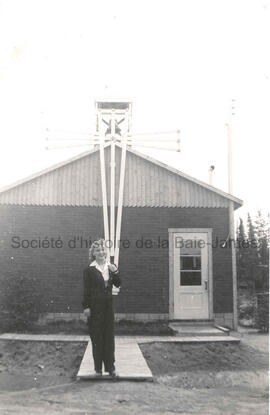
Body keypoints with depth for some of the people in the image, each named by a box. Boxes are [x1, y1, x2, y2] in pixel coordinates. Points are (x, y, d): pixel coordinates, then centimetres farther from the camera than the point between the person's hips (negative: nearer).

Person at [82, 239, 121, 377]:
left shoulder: (111, 267, 8)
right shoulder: (89, 270, -5)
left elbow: (118, 284, 3)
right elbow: (86, 289, -6)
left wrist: (115, 271, -12)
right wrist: (86, 307, -10)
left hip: (108, 305, 4)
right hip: (95, 306, -4)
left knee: (109, 336, 8)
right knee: (96, 337, 4)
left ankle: (110, 367, 18)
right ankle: (98, 368, 15)